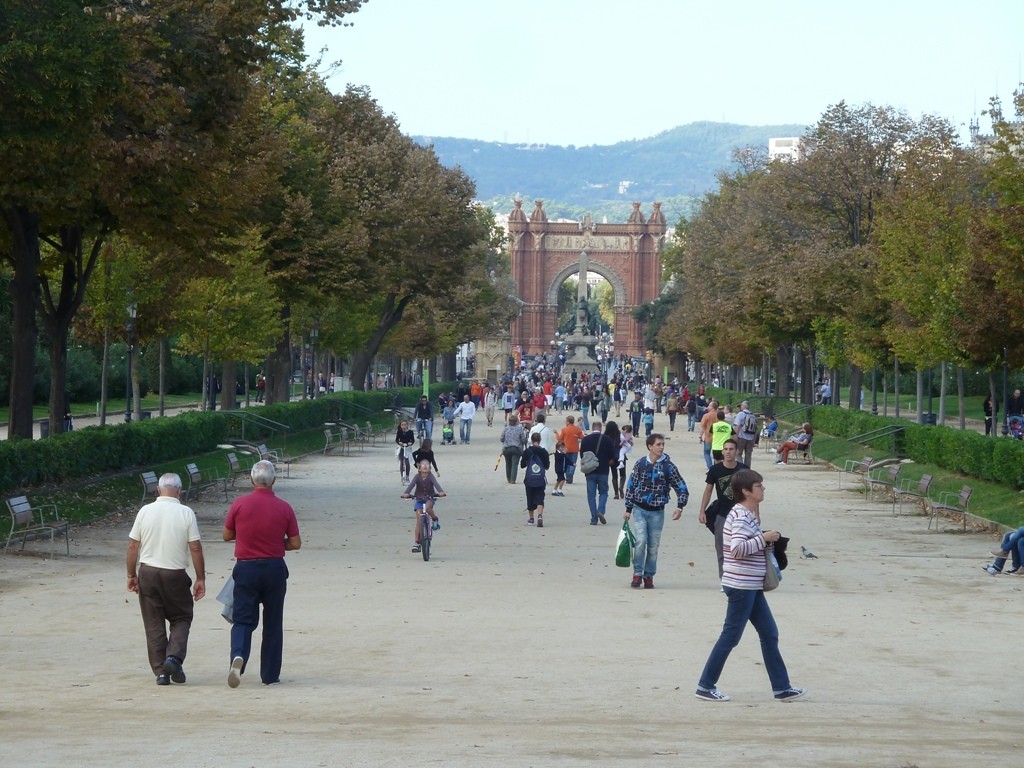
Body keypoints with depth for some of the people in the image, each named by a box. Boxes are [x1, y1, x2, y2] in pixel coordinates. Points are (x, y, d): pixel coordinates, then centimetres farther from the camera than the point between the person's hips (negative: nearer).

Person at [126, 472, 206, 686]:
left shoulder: (145, 511, -2)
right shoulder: (186, 513, -7)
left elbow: (132, 546, 1)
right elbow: (195, 548, -7)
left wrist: (132, 575, 11)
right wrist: (200, 578, 1)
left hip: (148, 572, 2)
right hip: (176, 575, -2)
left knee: (154, 624, 8)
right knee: (181, 619, 13)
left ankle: (161, 671, 7)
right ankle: (174, 657, -9)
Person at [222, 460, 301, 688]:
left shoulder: (240, 504, -5)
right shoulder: (284, 508, -5)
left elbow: (227, 535, 7)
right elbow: (295, 543, 1)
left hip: (246, 568, 0)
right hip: (274, 568, 0)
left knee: (243, 620, 3)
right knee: (273, 624, 11)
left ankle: (238, 655, -26)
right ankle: (270, 675, 16)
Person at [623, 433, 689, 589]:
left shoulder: (668, 466, -3)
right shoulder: (640, 463, 0)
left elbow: (681, 487, 2)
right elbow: (631, 486, 7)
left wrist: (680, 507, -10)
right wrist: (628, 509, 7)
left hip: (657, 512, 0)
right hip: (639, 509, 0)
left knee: (653, 545, 3)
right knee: (641, 541, -15)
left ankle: (649, 576, 16)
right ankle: (637, 573, -4)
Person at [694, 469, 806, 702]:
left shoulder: (747, 514, 13)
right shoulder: (741, 516, -17)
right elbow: (737, 548, -29)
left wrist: (764, 540, 9)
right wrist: (764, 538, -22)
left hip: (751, 586, 10)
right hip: (741, 586, -10)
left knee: (769, 634, 10)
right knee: (730, 636, -3)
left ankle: (781, 688, 14)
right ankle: (705, 686, 6)